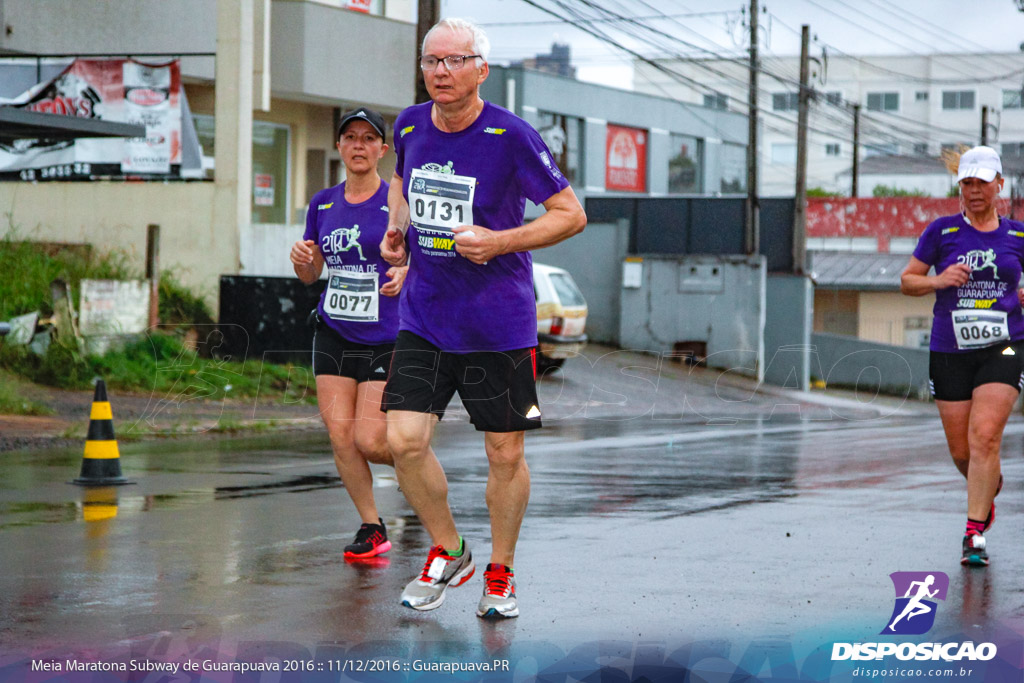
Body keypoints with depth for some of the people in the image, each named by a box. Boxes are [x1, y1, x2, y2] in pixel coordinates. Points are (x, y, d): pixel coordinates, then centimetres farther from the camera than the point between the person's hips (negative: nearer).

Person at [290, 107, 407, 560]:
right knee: (340, 435, -5)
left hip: (386, 338, -4)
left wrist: (407, 275, -25)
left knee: (369, 440, -12)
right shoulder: (322, 204, 9)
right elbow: (310, 274, 17)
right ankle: (372, 528, 10)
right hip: (333, 334, 4)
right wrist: (301, 259, -6)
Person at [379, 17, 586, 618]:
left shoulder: (511, 136, -13)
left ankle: (500, 572, 25)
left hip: (500, 323, -4)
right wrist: (397, 228, 7)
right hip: (424, 317, 4)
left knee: (506, 453, 5)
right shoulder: (410, 126, 3)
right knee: (405, 441, -7)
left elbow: (571, 214, -7)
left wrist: (499, 242, -18)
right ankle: (448, 553, 16)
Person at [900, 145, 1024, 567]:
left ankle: (975, 534, -9)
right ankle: (989, 487, 40)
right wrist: (938, 281, -12)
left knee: (985, 438, -16)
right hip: (949, 351, 1)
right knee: (961, 451, 6)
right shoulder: (942, 231, 3)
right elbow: (907, 281, 7)